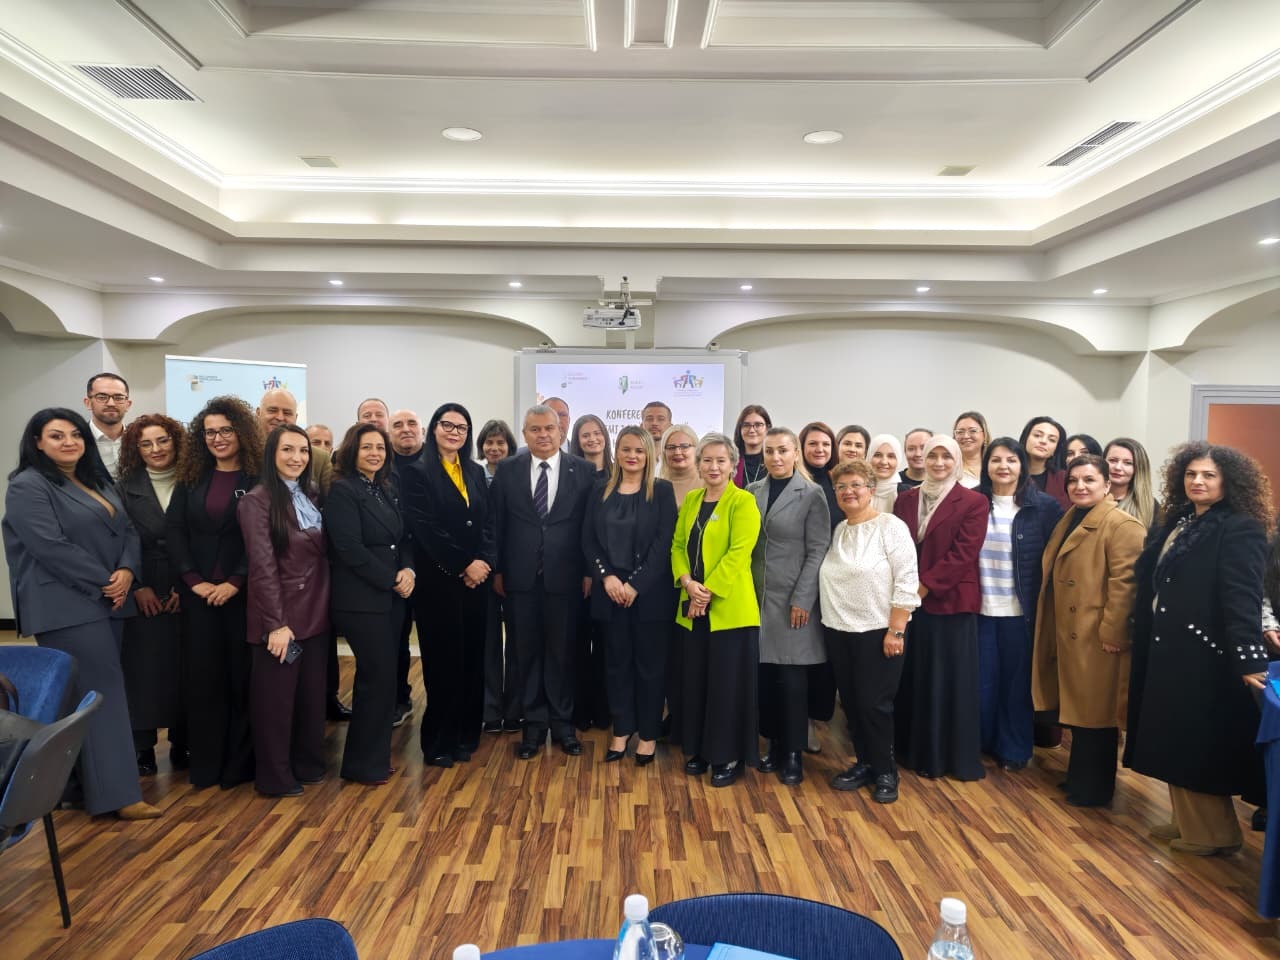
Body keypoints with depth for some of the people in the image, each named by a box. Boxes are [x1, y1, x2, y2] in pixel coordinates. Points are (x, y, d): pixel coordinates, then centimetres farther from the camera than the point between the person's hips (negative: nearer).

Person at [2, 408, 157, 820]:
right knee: (101, 692, -9)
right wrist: (103, 581, -14)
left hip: (109, 602, 8)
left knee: (103, 690, 8)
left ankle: (85, 780, 19)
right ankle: (115, 792, -4)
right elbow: (51, 546, -16)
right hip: (67, 607, -8)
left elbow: (128, 530, 12)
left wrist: (127, 571, -7)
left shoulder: (98, 483, 17)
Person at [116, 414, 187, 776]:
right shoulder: (124, 488, 4)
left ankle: (182, 743, 16)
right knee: (143, 669, 2)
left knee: (183, 668, 4)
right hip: (143, 595, 0)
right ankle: (142, 747, 13)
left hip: (186, 594, 0)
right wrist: (137, 587, -8)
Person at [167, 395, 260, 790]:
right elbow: (173, 531, 3)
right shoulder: (191, 478, 8)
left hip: (244, 591, -3)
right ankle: (205, 763, 20)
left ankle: (240, 762, 16)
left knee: (243, 675, 4)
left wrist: (235, 582, -15)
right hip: (199, 592, 3)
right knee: (203, 675, 7)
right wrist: (194, 580, -8)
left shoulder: (259, 479, -3)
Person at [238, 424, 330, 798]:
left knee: (313, 692, 14)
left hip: (315, 611, 6)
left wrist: (325, 606, 3)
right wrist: (276, 622, -19)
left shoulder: (313, 496, 9)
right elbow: (262, 565, -16)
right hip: (280, 615, -6)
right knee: (276, 695, 7)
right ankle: (276, 776, 21)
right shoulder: (257, 500, -11)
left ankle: (308, 763, 30)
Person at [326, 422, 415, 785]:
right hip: (360, 599, -7)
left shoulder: (389, 489, 12)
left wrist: (409, 571, -5)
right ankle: (364, 765, 13)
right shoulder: (343, 491, -10)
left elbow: (403, 538, 14)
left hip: (390, 597, 7)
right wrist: (392, 579, -14)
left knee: (382, 677, 13)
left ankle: (374, 755, 27)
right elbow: (350, 549, -17)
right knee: (379, 677, -3)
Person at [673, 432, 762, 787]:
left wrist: (708, 591, -17)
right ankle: (697, 750, 27)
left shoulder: (743, 502, -7)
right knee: (694, 682, 12)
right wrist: (688, 582, -9)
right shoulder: (690, 500, 12)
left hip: (730, 609, -6)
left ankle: (728, 757, 17)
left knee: (727, 684, 2)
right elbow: (678, 545, 9)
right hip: (693, 609, 6)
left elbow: (738, 553, -15)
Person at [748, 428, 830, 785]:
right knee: (763, 675, 6)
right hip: (756, 597, 4)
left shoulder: (812, 494, -4)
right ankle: (774, 744, 22)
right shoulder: (752, 492, 8)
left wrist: (802, 599, -13)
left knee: (791, 678, 1)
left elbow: (818, 551, -7)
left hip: (792, 599, -4)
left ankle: (793, 753, 15)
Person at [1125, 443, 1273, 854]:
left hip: (1206, 654, -8)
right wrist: (1143, 639, 12)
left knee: (1200, 743, 2)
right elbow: (1150, 581, 12)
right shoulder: (1178, 522, 11)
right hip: (1167, 648, 8)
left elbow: (1242, 599, -22)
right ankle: (1188, 822, 28)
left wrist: (1248, 659, -28)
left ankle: (1213, 832, 18)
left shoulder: (1240, 529, -12)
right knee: (1177, 741, 15)